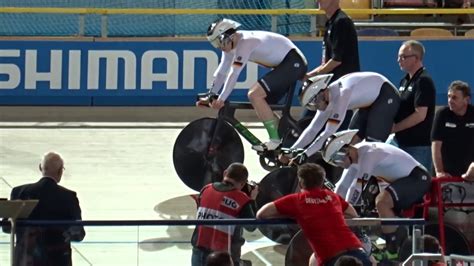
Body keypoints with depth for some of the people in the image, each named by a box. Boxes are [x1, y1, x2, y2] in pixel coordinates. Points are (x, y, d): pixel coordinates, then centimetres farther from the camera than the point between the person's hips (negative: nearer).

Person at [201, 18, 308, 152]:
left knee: (255, 95, -20)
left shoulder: (245, 42, -22)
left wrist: (221, 99, -26)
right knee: (262, 104, 10)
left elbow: (234, 73, -26)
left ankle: (275, 140, -18)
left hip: (293, 63, -10)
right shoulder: (231, 44, 7)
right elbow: (222, 71, 11)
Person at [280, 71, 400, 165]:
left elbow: (329, 133, -35)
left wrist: (305, 154, -33)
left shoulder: (341, 94, -33)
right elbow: (312, 130, -1)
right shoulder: (325, 99, -6)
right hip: (370, 100, 9)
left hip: (386, 96, -9)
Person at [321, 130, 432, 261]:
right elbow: (343, 186, 10)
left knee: (382, 202, -27)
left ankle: (392, 252, -20)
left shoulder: (368, 154, -23)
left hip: (417, 178, -10)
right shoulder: (355, 155, 6)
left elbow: (356, 188, -24)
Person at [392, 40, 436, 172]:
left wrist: (394, 128, -13)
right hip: (404, 141, 10)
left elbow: (420, 115, -19)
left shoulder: (423, 81, -12)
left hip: (418, 145, -10)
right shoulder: (405, 81, 17)